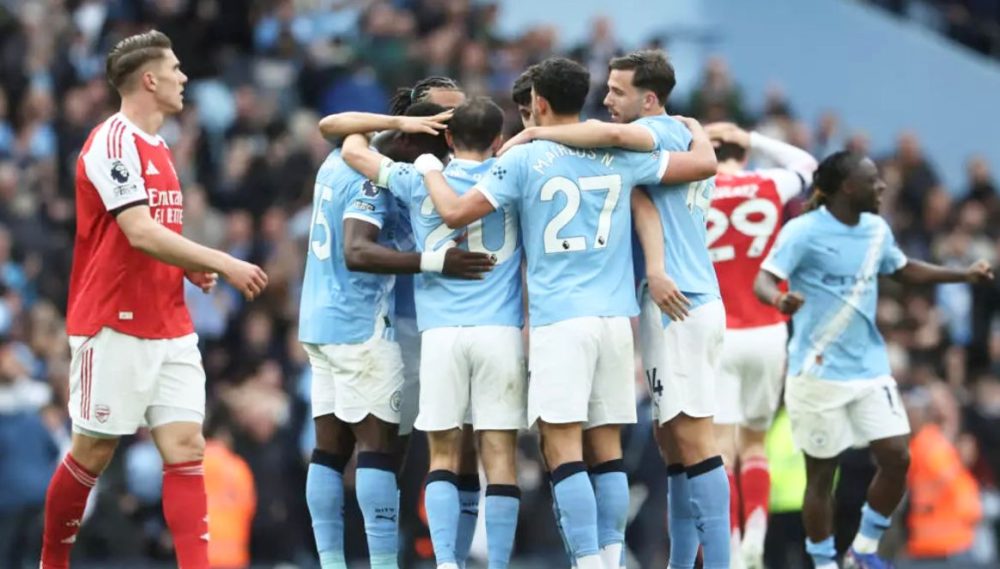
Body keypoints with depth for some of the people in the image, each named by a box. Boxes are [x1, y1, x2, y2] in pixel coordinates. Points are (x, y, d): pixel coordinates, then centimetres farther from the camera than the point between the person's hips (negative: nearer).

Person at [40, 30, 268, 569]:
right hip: (115, 326, -8)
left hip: (170, 329, 8)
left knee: (186, 448, -3)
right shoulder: (113, 141, -13)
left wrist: (192, 267, 7)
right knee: (93, 452, 1)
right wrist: (222, 262, -22)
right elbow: (141, 233, -23)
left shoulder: (157, 149, 15)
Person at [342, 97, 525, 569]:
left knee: (443, 455, 7)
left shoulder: (419, 183, 7)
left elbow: (352, 150, 16)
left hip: (441, 331, 0)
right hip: (501, 331, 0)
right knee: (499, 455, 0)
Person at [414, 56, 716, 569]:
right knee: (608, 446, 9)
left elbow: (456, 213, -4)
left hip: (558, 319, -4)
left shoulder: (524, 160, -3)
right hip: (615, 316, 4)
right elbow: (704, 164, 12)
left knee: (562, 447, -6)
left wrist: (429, 169, 16)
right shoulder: (620, 156, 7)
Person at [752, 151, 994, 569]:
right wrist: (780, 300, -43)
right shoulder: (805, 231, -13)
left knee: (896, 458, -1)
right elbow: (764, 280, -20)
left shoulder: (876, 230, 8)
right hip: (819, 372, -6)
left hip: (870, 368, 6)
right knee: (821, 472, 0)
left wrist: (965, 275, 21)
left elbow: (903, 269, 26)